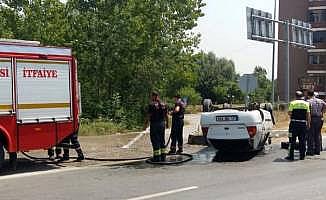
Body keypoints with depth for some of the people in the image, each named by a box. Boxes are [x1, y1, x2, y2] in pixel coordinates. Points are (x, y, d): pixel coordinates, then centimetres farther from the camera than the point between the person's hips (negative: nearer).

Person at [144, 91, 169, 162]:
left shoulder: (152, 105, -12)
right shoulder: (163, 105, 7)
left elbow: (149, 116, -14)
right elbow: (166, 115, 10)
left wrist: (145, 124, -7)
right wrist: (167, 123, 20)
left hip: (154, 124, -6)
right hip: (162, 124, 6)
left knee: (155, 140, 0)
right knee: (162, 140, 12)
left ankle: (156, 156, 0)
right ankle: (163, 156, 14)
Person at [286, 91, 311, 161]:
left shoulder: (292, 103, -4)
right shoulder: (306, 103, 6)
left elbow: (289, 113, -8)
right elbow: (308, 115, 4)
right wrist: (308, 123, 10)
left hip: (294, 123, -3)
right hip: (303, 123, 3)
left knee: (292, 140, 2)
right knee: (302, 140, 9)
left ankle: (291, 155, 3)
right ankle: (302, 155, 10)